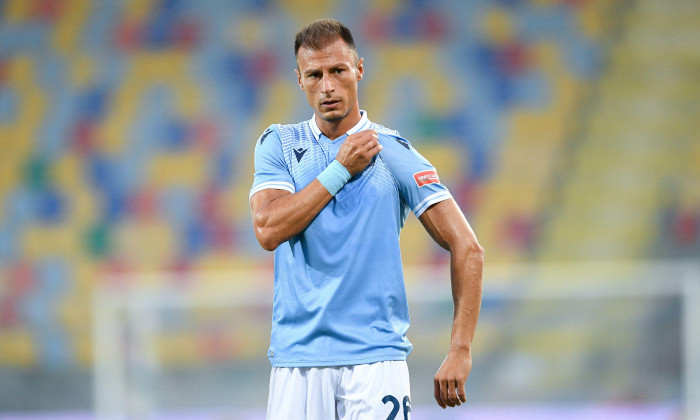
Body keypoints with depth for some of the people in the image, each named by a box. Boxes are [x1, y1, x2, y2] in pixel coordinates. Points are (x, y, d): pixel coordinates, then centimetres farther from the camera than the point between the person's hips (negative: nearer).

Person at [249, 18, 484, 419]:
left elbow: (467, 248, -1)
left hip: (376, 359, -2)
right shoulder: (279, 145, 9)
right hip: (297, 356, 2)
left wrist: (460, 352, -9)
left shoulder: (394, 153, 2)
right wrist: (342, 169, -6)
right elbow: (268, 230, -7)